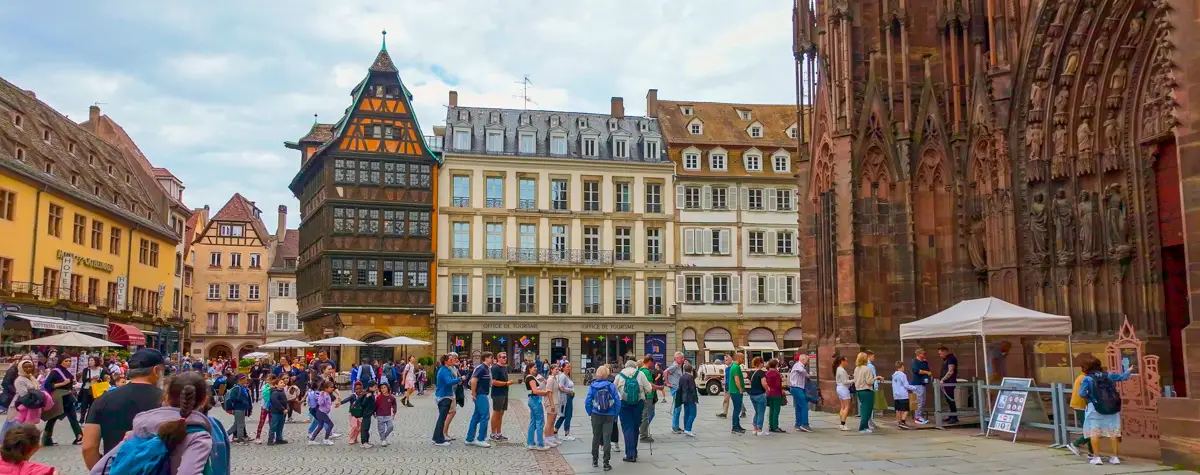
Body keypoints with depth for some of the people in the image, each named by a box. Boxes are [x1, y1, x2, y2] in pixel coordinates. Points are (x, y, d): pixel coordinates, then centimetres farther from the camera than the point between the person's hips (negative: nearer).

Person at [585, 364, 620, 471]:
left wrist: (590, 413, 8)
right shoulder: (611, 386, -7)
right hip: (609, 416, -1)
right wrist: (615, 414, 5)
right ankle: (606, 463, 1)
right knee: (607, 438, 2)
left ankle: (595, 460, 27)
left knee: (596, 437, 16)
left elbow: (588, 401, -6)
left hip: (596, 415, 1)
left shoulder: (593, 386, -5)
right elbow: (617, 401, -6)